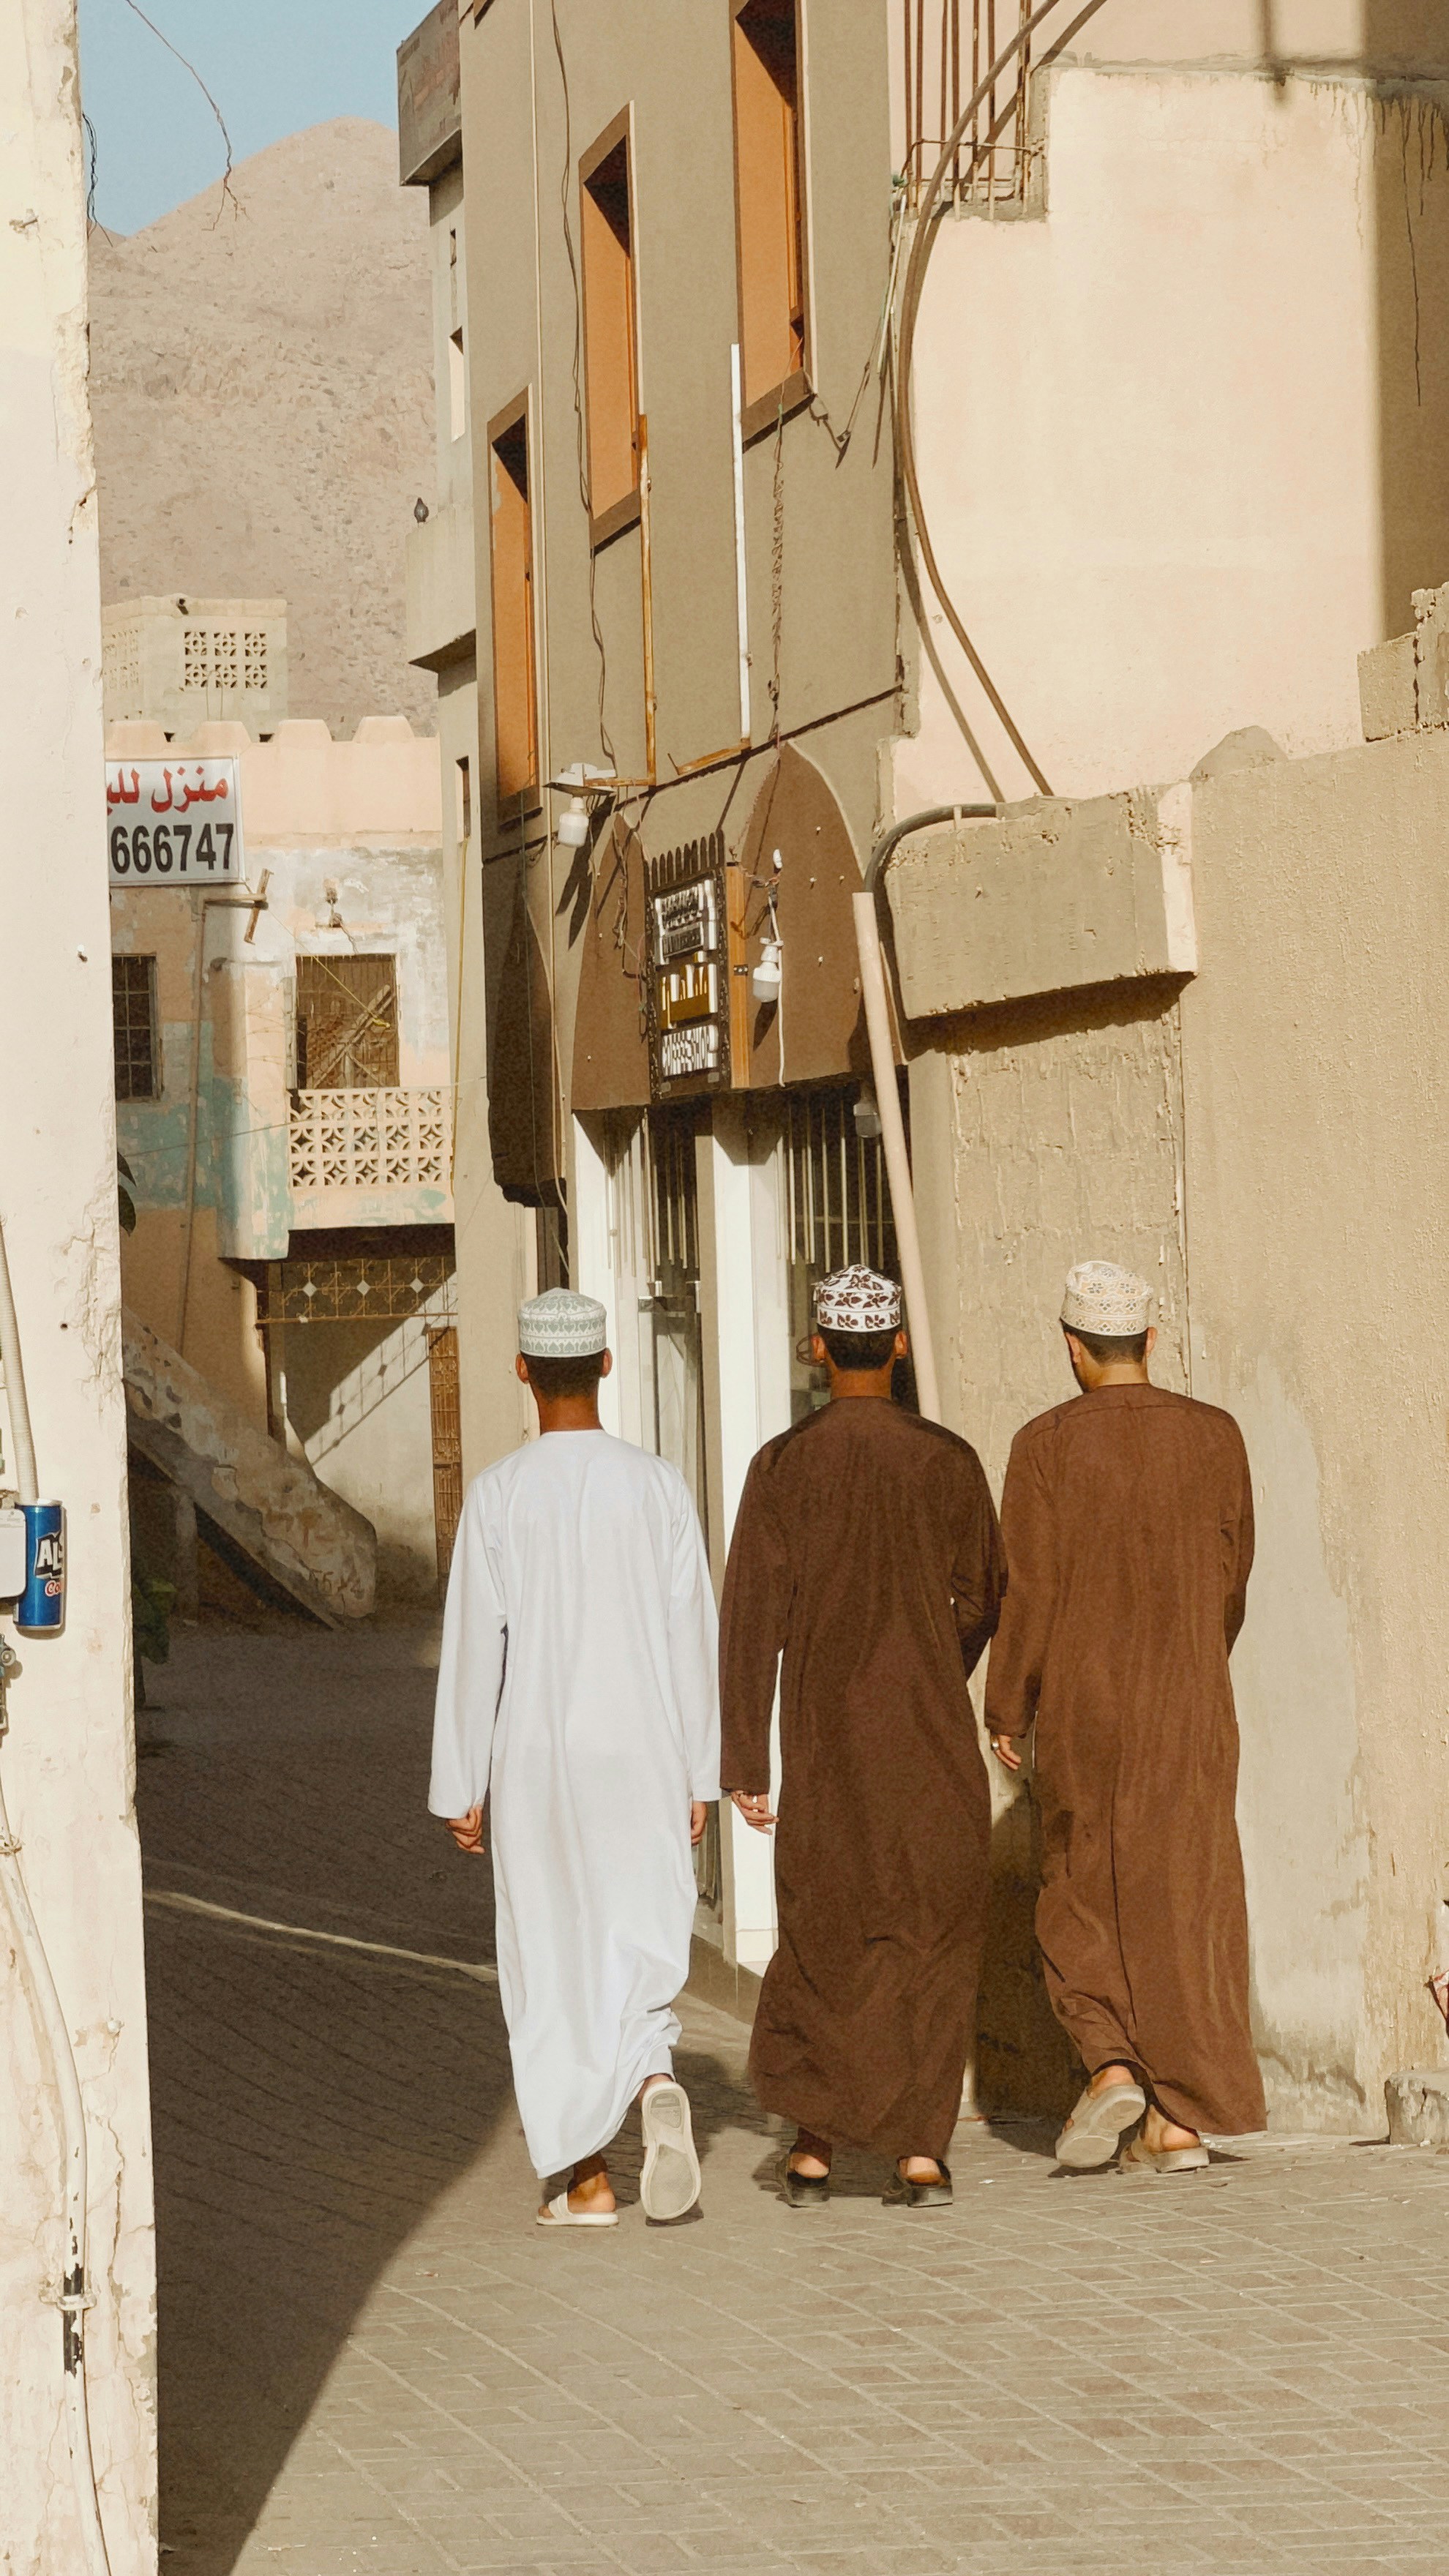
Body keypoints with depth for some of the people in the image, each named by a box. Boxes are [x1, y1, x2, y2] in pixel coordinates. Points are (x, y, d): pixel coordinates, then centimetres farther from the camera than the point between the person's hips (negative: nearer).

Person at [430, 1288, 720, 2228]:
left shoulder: (500, 1495, -6)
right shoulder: (659, 1487, -2)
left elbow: (474, 1648, -6)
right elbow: (694, 1640, -1)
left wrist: (462, 1789, 1)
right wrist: (701, 1777, 6)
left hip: (537, 1763, -1)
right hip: (644, 1761, 1)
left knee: (557, 1961, 7)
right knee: (643, 1948, 8)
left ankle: (588, 2178, 8)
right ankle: (658, 2084, -22)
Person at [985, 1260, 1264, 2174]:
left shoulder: (1047, 1444, -8)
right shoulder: (1215, 1436, 0)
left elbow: (1032, 1590, -9)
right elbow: (1233, 1576, 8)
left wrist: (1006, 1708, 1)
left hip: (1084, 1703, -2)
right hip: (1192, 1704, 2)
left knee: (1084, 1894, 14)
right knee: (1189, 1898, 6)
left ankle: (1110, 2066, -6)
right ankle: (1181, 2121, 4)